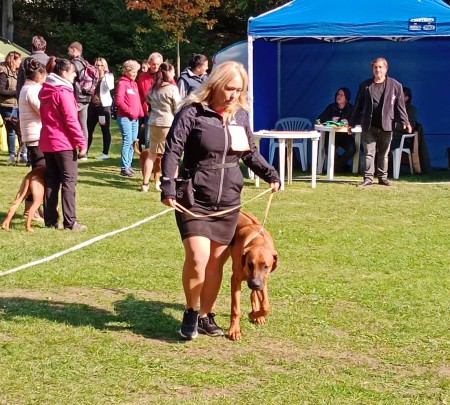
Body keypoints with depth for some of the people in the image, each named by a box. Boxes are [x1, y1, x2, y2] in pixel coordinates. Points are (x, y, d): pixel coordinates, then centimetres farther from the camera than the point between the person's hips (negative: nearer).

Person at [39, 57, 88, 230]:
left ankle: (51, 219, 10)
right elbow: (71, 120, -18)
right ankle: (70, 221, -7)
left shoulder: (46, 90, 12)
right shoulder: (63, 91, -14)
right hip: (64, 142, -8)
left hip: (47, 141, 8)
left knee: (51, 181, 10)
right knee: (69, 180, -5)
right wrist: (82, 142, -14)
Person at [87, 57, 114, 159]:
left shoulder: (108, 76, 0)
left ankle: (105, 152, 7)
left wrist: (105, 74, -20)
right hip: (92, 105, 5)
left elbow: (110, 87, -19)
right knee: (89, 129, 5)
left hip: (104, 105, -5)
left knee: (105, 130, 2)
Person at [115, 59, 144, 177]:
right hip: (125, 117, -8)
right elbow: (119, 101, -14)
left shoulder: (134, 83, 16)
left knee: (133, 141, 8)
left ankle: (128, 165, 15)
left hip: (135, 118, 8)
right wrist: (130, 111, -17)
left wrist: (140, 113, 8)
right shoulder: (122, 83, -7)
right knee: (127, 141, -10)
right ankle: (124, 167, -8)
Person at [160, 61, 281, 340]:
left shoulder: (241, 115, 8)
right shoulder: (192, 112, -9)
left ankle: (206, 316, 23)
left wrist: (271, 174, 6)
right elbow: (172, 151, -11)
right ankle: (191, 312, 6)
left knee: (217, 262, 8)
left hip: (229, 202, 5)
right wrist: (168, 187, -21)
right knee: (198, 258, -16)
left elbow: (251, 152, 19)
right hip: (195, 200, -5)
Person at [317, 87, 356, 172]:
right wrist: (331, 119, -19)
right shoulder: (331, 107, 8)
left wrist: (348, 121, -29)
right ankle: (343, 165, -7)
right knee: (329, 148, -32)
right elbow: (320, 119, -2)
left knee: (352, 149, -29)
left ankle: (337, 166, -7)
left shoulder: (351, 108, 5)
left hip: (345, 135, 0)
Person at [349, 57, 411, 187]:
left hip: (386, 126, 0)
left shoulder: (395, 85, 3)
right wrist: (352, 123, 8)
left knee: (384, 154, 7)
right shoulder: (365, 85, 7)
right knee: (369, 153, -2)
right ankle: (368, 178, -1)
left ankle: (382, 178, 15)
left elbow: (400, 105, 2)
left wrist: (405, 121, -8)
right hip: (368, 126, 1)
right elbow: (358, 106, 9)